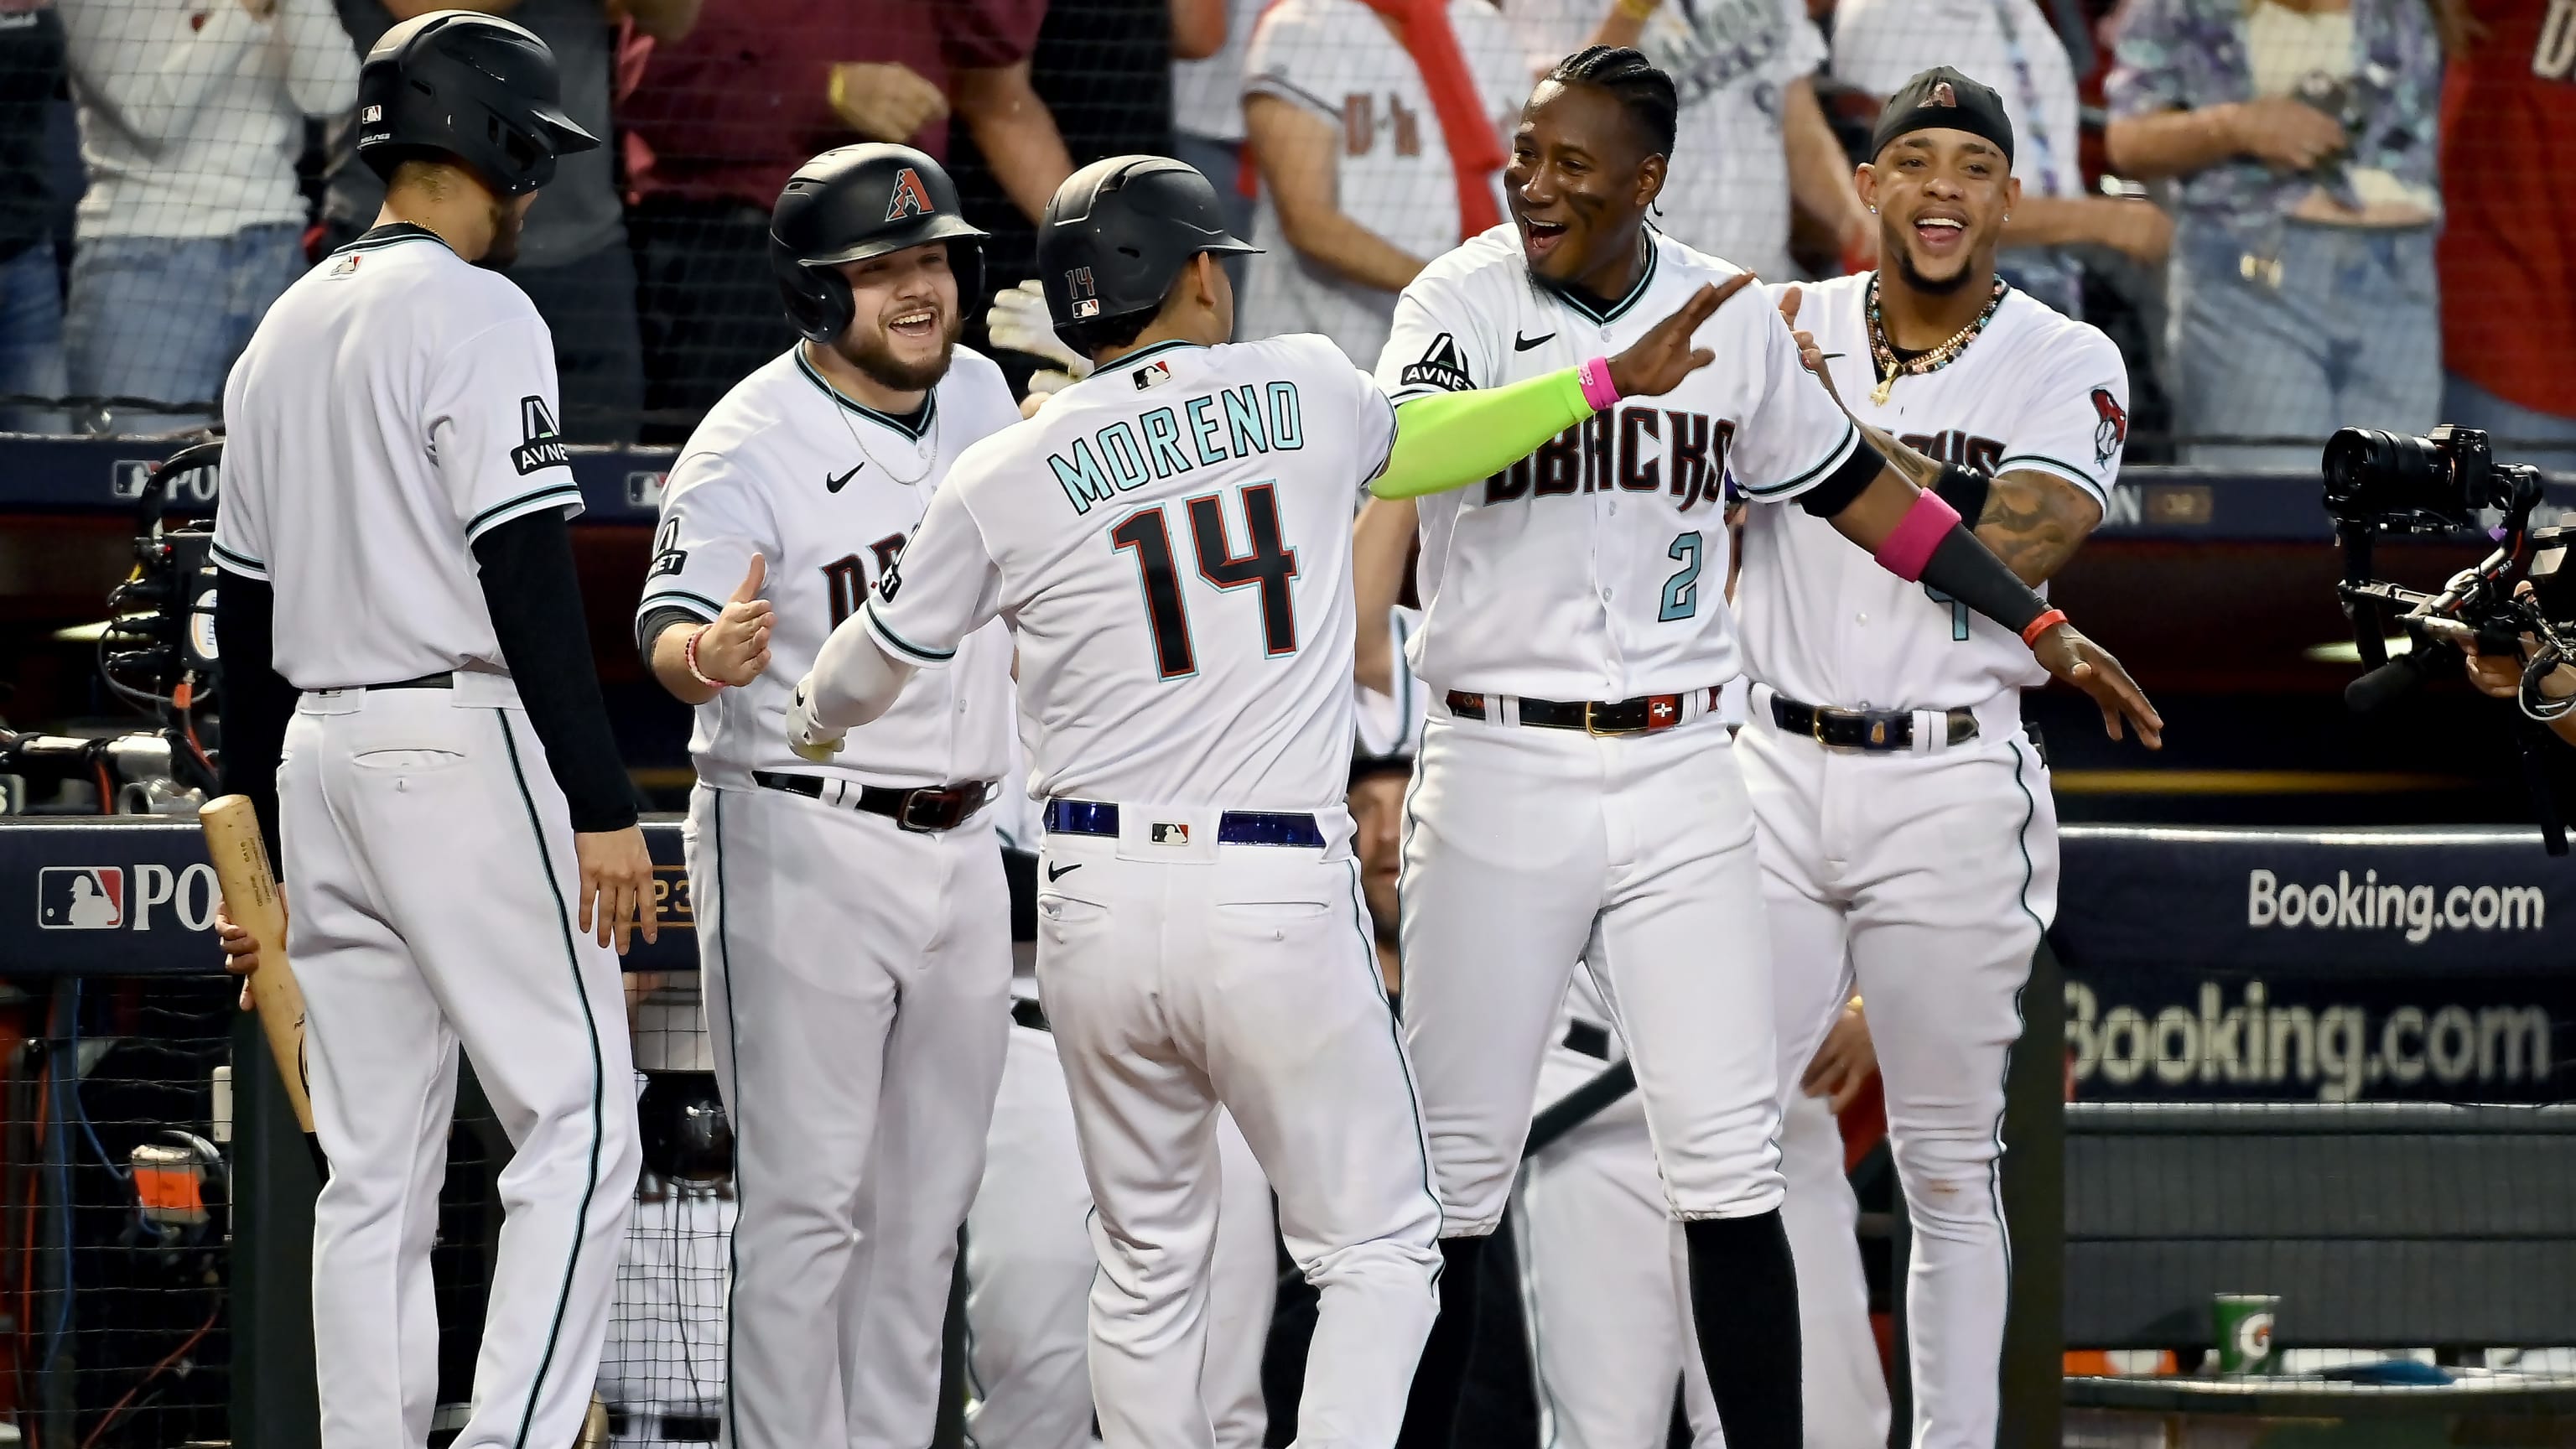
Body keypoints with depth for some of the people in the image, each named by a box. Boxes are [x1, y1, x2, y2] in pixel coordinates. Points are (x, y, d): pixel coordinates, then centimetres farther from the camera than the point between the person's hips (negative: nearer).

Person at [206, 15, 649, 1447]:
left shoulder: (287, 326, 16)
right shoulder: (475, 315, -9)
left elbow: (246, 595, 19)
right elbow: (529, 577, -16)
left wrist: (255, 829, 23)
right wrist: (603, 805, -16)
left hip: (324, 758, 8)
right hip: (465, 747, -8)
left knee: (374, 1163, 8)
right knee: (579, 1117, -6)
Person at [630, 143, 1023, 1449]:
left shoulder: (977, 395, 5)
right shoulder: (749, 447, -16)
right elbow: (672, 629, -29)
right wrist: (706, 655, -50)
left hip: (961, 849, 7)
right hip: (802, 848, -7)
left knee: (927, 1195, 12)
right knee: (807, 1193, -8)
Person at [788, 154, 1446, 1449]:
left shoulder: (1005, 481, 3)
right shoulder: (1309, 391, 2)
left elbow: (871, 666, 18)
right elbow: (1391, 435, 28)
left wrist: (811, 722, 40)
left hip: (1096, 899, 2)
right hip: (1281, 900, -2)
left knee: (1146, 1262, 15)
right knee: (1377, 1247, 3)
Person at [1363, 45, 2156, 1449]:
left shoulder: (1730, 316, 5)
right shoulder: (1463, 301, -5)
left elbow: (1853, 487, 18)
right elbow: (1393, 453, -27)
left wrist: (2042, 628, 19)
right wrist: (1608, 381, -33)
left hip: (1678, 771, 3)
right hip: (1499, 773, -3)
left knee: (1732, 1167, 0)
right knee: (1452, 1165, 0)